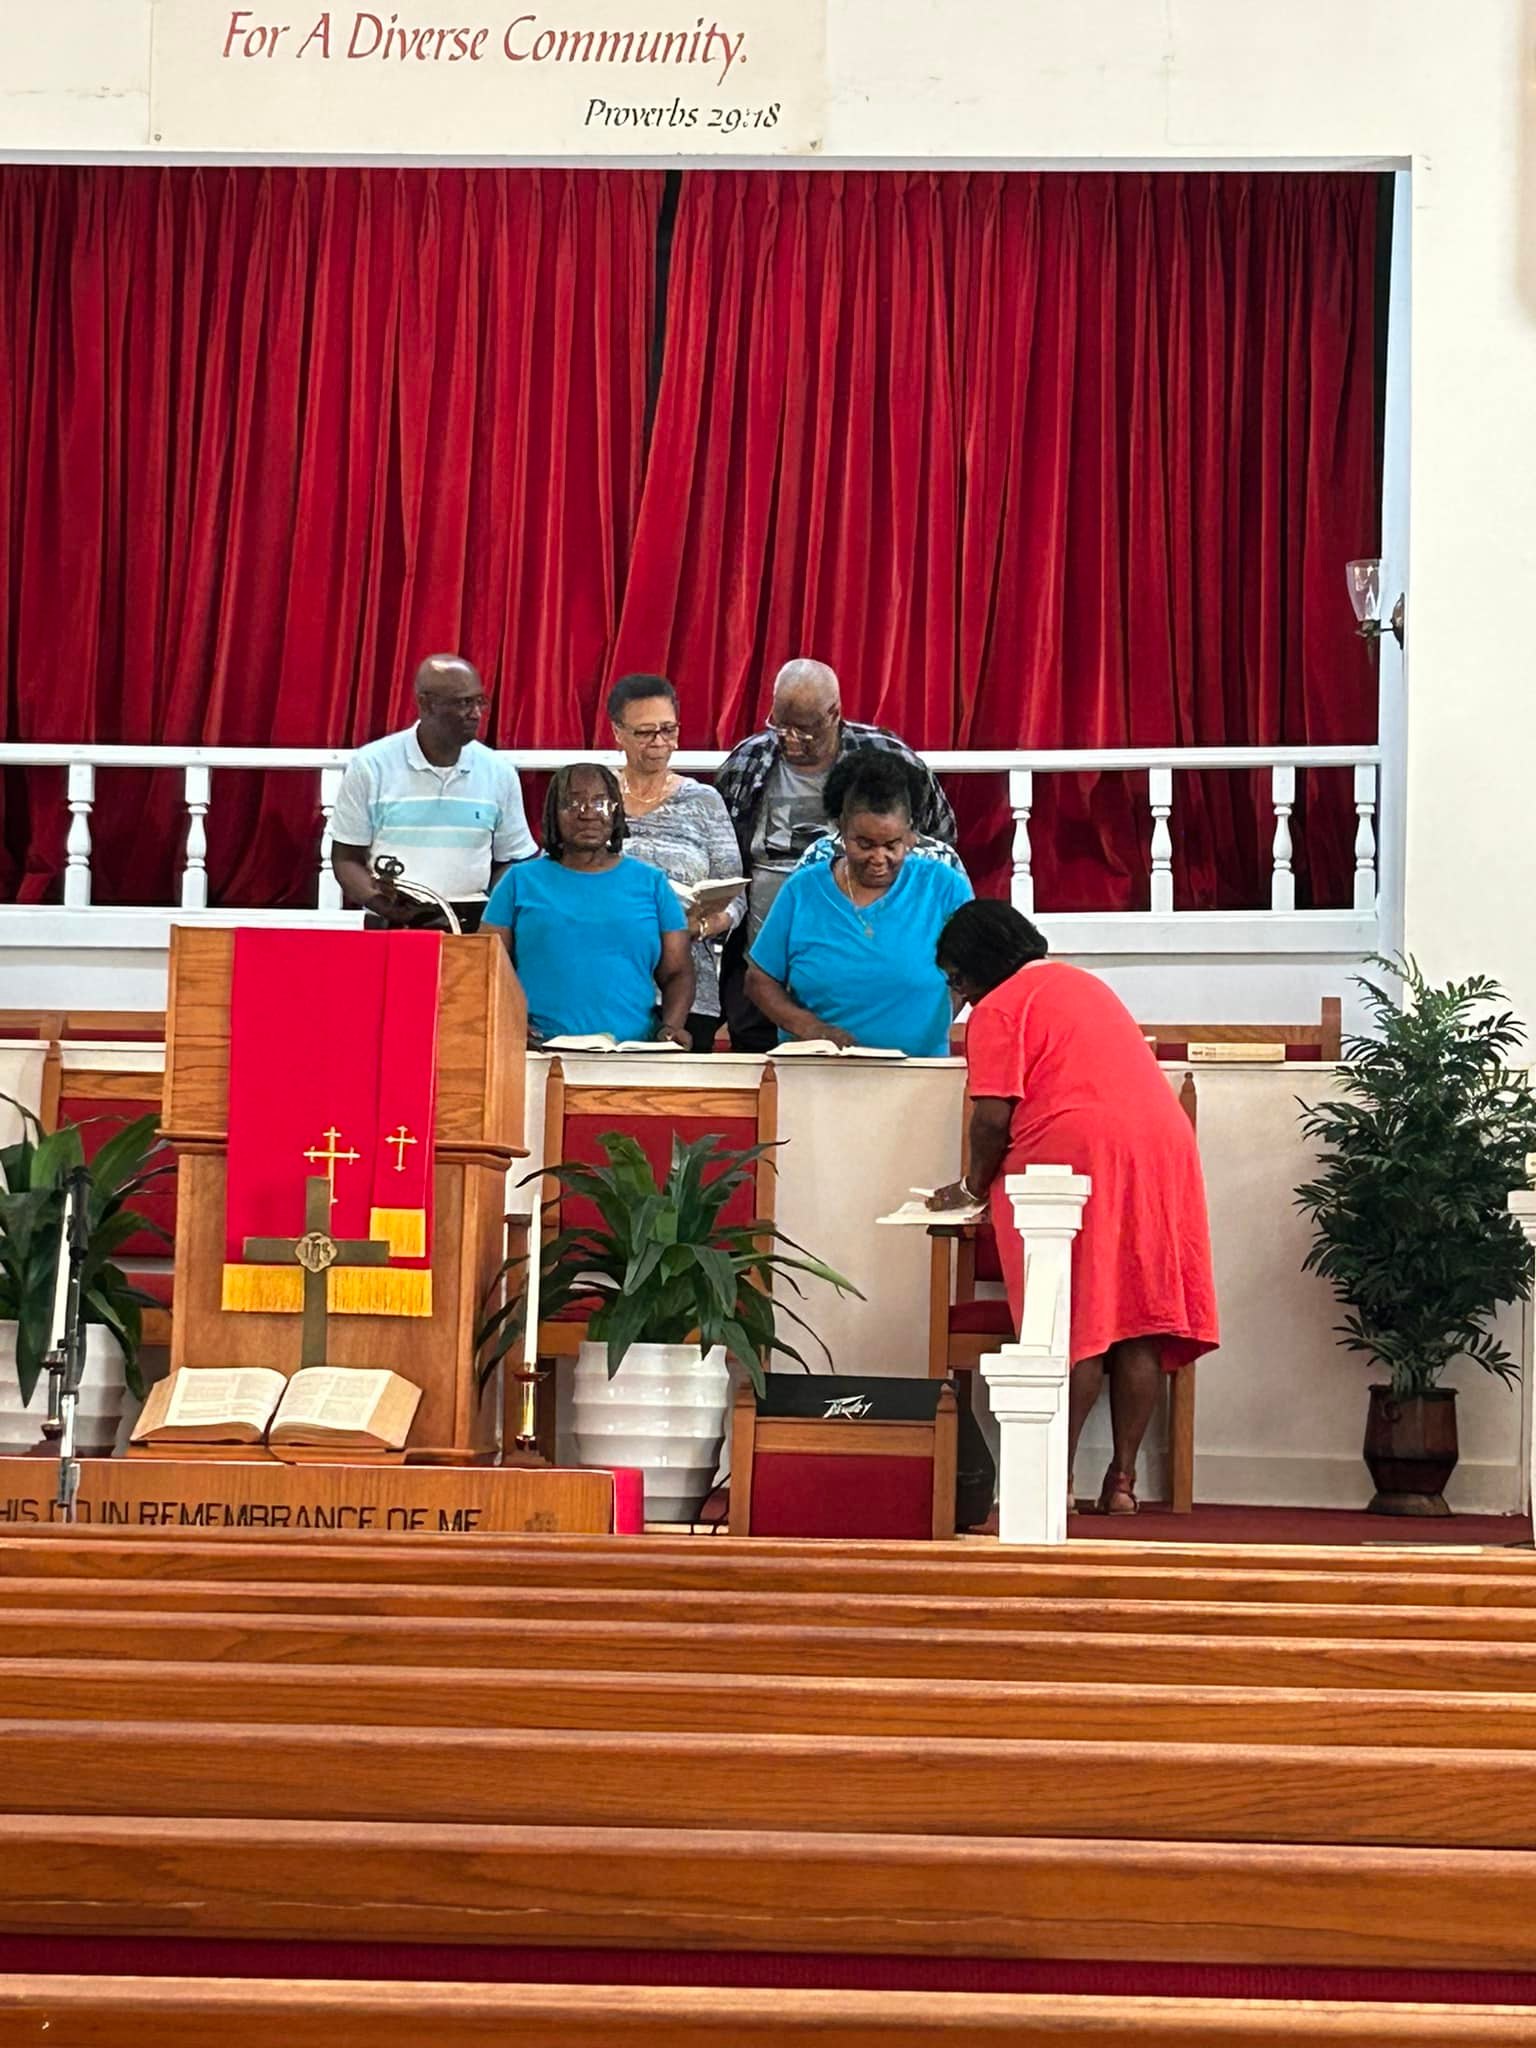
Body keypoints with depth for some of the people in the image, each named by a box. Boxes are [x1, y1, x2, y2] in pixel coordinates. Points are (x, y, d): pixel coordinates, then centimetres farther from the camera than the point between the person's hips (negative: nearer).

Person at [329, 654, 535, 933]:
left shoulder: (499, 772, 8)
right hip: (391, 928, -1)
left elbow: (512, 861, 16)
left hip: (473, 927, 1)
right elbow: (346, 857, 7)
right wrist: (376, 900, -12)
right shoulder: (371, 766, 3)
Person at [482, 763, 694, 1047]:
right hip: (542, 1052, -1)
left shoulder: (651, 883, 18)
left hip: (633, 1052, 1)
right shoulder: (521, 881, 15)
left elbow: (678, 973, 18)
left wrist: (672, 1026, -2)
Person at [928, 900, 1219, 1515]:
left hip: (1073, 1152, -7)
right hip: (1162, 1141, 7)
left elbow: (993, 1118, -8)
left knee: (1075, 1324, -5)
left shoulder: (997, 1009, 1)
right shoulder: (1081, 982, 26)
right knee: (1138, 1318, 4)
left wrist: (973, 1186, 9)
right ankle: (1122, 1479, 6)